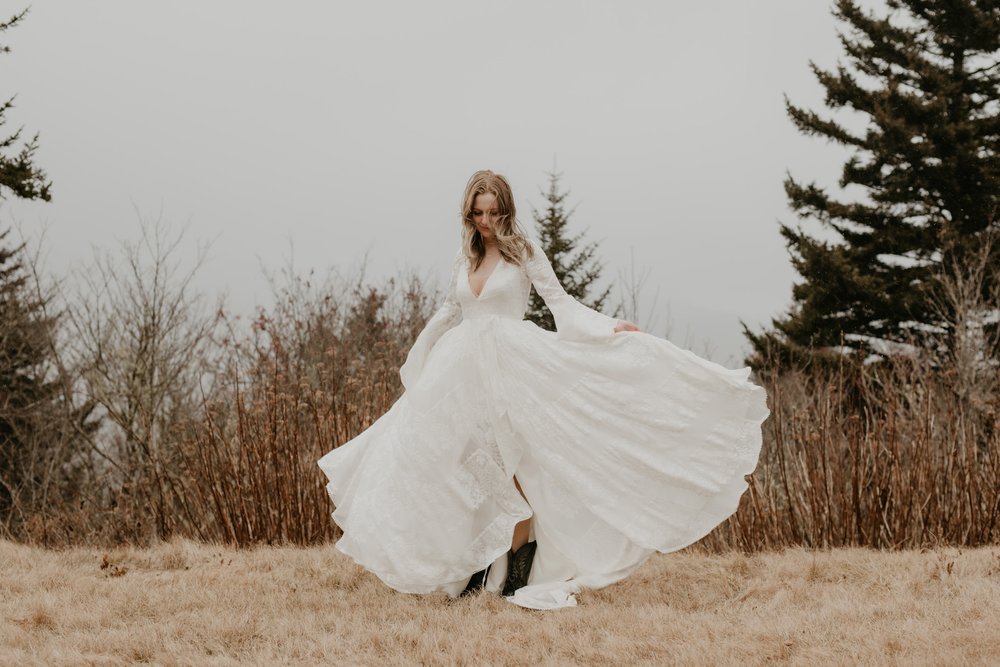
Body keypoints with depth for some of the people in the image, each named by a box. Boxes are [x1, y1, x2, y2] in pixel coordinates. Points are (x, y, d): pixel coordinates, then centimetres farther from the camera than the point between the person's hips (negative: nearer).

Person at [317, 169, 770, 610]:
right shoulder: (464, 258, 13)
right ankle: (478, 568, 7)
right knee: (469, 472, 0)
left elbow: (559, 301, -2)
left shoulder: (524, 251, -1)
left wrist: (610, 326, -14)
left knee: (512, 468, -7)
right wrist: (418, 357, 35)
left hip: (510, 367, -5)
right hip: (464, 372, 5)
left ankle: (518, 574, -1)